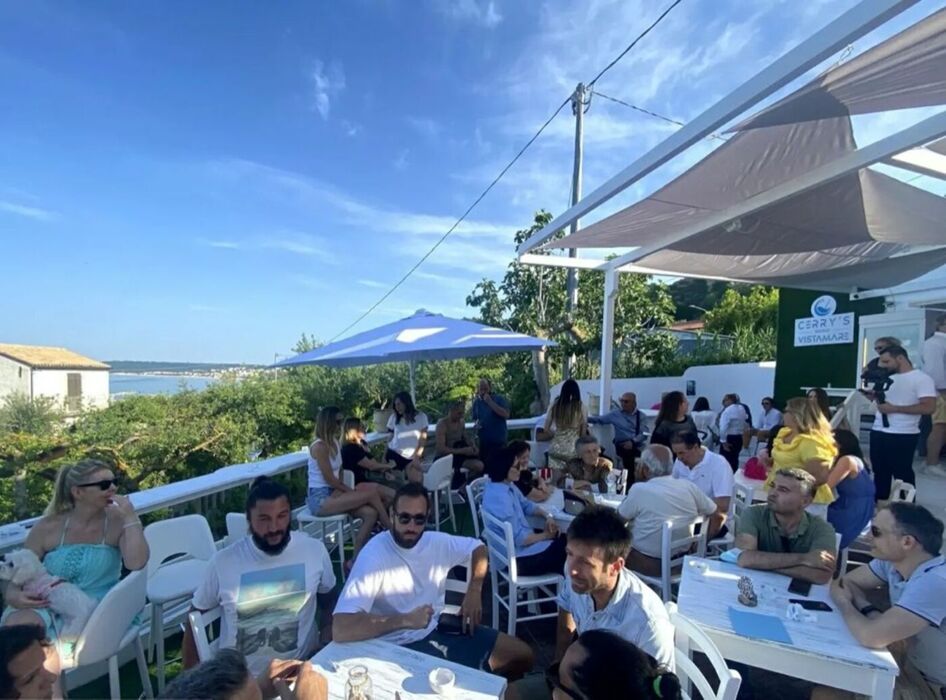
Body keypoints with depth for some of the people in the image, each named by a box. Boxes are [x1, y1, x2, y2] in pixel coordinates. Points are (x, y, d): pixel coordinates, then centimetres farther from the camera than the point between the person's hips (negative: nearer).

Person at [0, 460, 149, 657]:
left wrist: (131, 518, -25)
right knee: (16, 623, -28)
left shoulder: (118, 521, -9)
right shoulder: (47, 528, -1)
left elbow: (136, 563, -26)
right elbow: (16, 579, 3)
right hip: (48, 606, 3)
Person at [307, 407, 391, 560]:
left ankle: (356, 560, -4)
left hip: (333, 493, 8)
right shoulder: (319, 447, -15)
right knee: (372, 493, -20)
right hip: (320, 499, -8)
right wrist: (351, 491, -6)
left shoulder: (334, 443, 11)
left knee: (371, 513, -15)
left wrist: (350, 490, -4)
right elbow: (330, 479, -16)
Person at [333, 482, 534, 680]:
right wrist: (406, 620, -32)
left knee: (523, 655, 6)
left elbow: (478, 548, 13)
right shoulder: (374, 557, -24)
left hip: (439, 628, 6)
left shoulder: (437, 542, -5)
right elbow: (340, 629, -32)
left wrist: (474, 591, -3)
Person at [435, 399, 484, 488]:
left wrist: (473, 447, -6)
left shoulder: (461, 422, 6)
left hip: (456, 456, 7)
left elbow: (467, 438, 17)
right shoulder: (442, 424, -16)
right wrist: (462, 451, -27)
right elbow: (441, 448, -23)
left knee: (479, 465, -14)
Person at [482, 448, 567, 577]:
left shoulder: (506, 485, 0)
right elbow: (519, 539, -27)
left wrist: (547, 516, -3)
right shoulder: (500, 498, -31)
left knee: (565, 539, 12)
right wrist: (545, 535, -11)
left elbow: (526, 505, 14)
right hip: (516, 558, -9)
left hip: (519, 537, 9)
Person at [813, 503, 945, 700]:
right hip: (914, 666, 7)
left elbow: (871, 636, -36)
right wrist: (869, 611, -18)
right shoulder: (892, 560, -7)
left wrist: (845, 603, -15)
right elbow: (842, 583, 2)